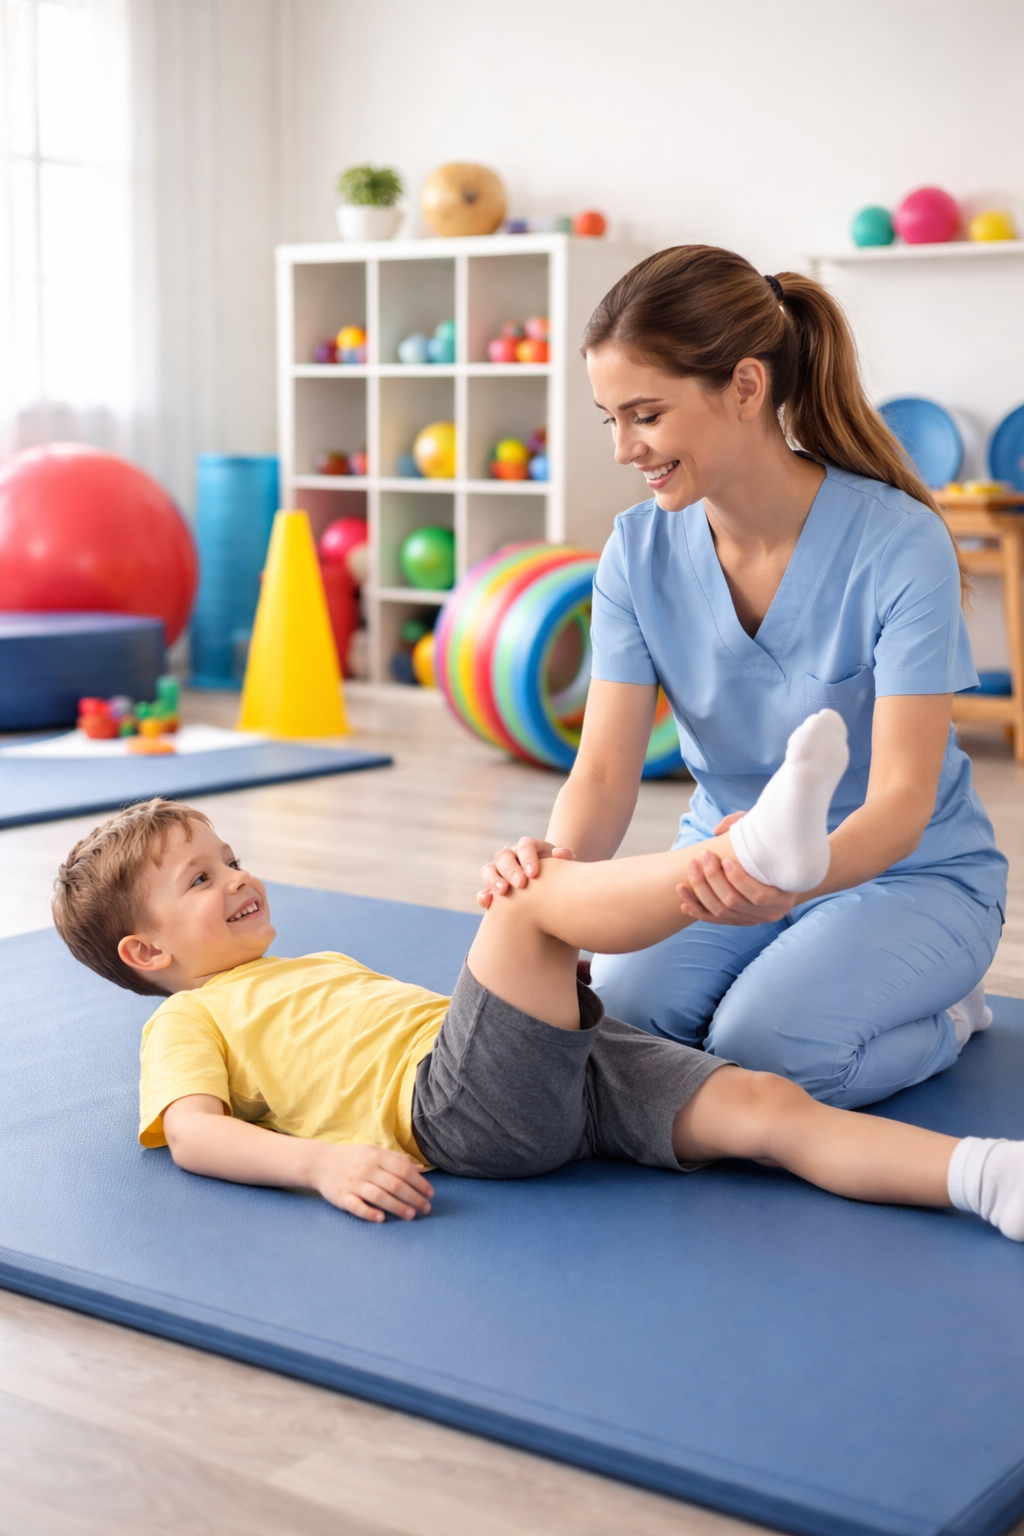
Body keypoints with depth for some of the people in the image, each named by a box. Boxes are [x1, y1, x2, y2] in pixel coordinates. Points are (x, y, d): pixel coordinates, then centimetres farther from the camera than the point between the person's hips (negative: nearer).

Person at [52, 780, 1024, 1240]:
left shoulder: (321, 967, 39)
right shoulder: (187, 1023, 13)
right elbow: (194, 1133, -4)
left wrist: (540, 978, 31)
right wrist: (322, 1162, -23)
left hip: (547, 1074, 7)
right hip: (452, 1098, -7)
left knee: (763, 1104, -13)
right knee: (531, 894, -25)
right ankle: (755, 850, -40)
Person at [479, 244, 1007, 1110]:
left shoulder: (899, 544, -23)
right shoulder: (641, 549, -9)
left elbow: (903, 798, -27)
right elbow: (607, 769, -13)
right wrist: (557, 860, -37)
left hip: (906, 874, -3)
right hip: (732, 860, 4)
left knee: (766, 1048, -28)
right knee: (617, 1012, -24)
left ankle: (946, 1014, 4)